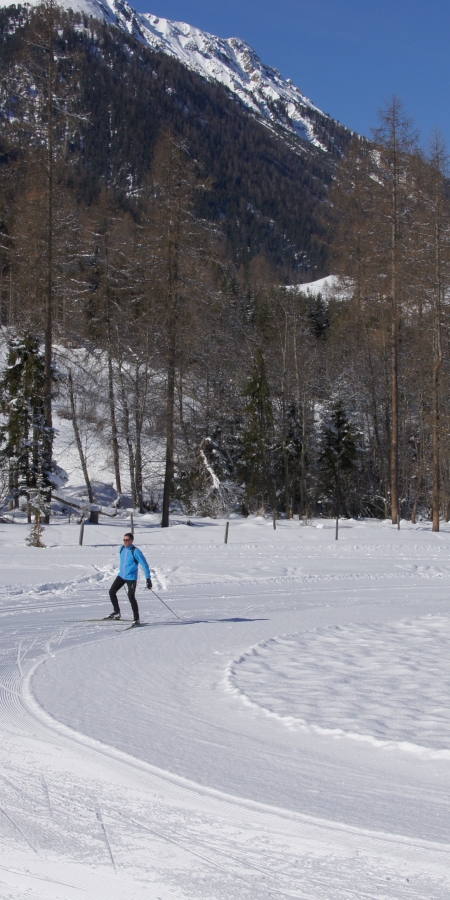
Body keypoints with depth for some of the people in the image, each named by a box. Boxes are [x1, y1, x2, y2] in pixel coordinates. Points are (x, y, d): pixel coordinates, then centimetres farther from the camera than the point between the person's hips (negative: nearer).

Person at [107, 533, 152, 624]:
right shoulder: (122, 549, 4)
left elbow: (144, 564, -15)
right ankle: (116, 612, 22)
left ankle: (136, 619, -4)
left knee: (131, 597, -13)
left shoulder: (136, 551, -17)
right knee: (112, 591, 5)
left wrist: (148, 578, -18)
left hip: (131, 578, -7)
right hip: (121, 576, 7)